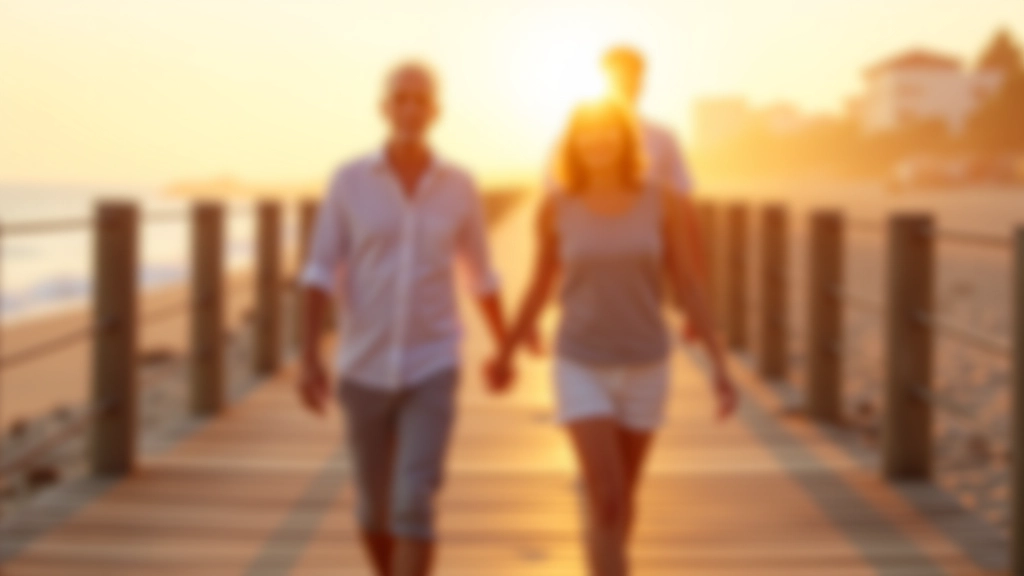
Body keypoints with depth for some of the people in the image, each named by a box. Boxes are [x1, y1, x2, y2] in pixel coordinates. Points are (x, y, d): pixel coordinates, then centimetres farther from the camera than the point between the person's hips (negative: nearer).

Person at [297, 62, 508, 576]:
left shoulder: (459, 186, 0)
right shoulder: (349, 180, -3)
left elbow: (481, 274, 13)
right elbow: (320, 273, -4)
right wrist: (309, 358, -15)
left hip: (431, 370, -1)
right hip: (365, 368, 1)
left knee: (413, 506, -15)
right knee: (374, 507, 14)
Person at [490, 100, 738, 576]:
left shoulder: (661, 202, -7)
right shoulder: (556, 207, -7)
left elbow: (687, 285, -3)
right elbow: (541, 284, 8)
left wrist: (719, 365, -8)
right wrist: (506, 353, 17)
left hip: (643, 367, 2)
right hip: (582, 368, -2)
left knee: (622, 498, 17)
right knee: (606, 502, -13)